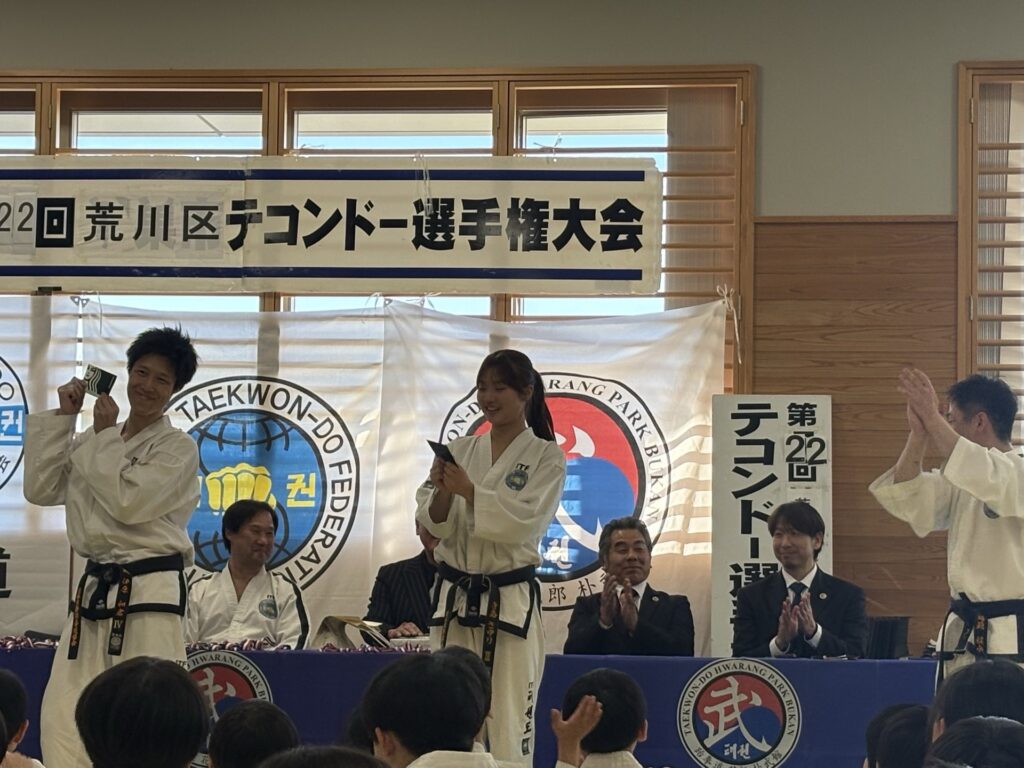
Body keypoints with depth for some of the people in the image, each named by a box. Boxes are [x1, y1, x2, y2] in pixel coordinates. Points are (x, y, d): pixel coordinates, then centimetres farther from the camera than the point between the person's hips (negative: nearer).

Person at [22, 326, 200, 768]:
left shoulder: (178, 449, -4)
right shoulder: (97, 442, 15)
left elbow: (127, 501, -16)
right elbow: (40, 489, 8)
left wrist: (103, 436, -6)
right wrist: (63, 417, 5)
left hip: (150, 592, -6)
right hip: (96, 589, 6)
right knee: (62, 717, 2)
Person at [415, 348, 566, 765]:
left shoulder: (546, 456, -1)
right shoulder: (460, 450, 10)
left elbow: (524, 522, -12)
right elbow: (434, 523, 4)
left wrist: (469, 491, -19)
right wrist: (442, 491, -16)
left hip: (511, 603, -4)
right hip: (455, 600, 4)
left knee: (509, 728, -3)